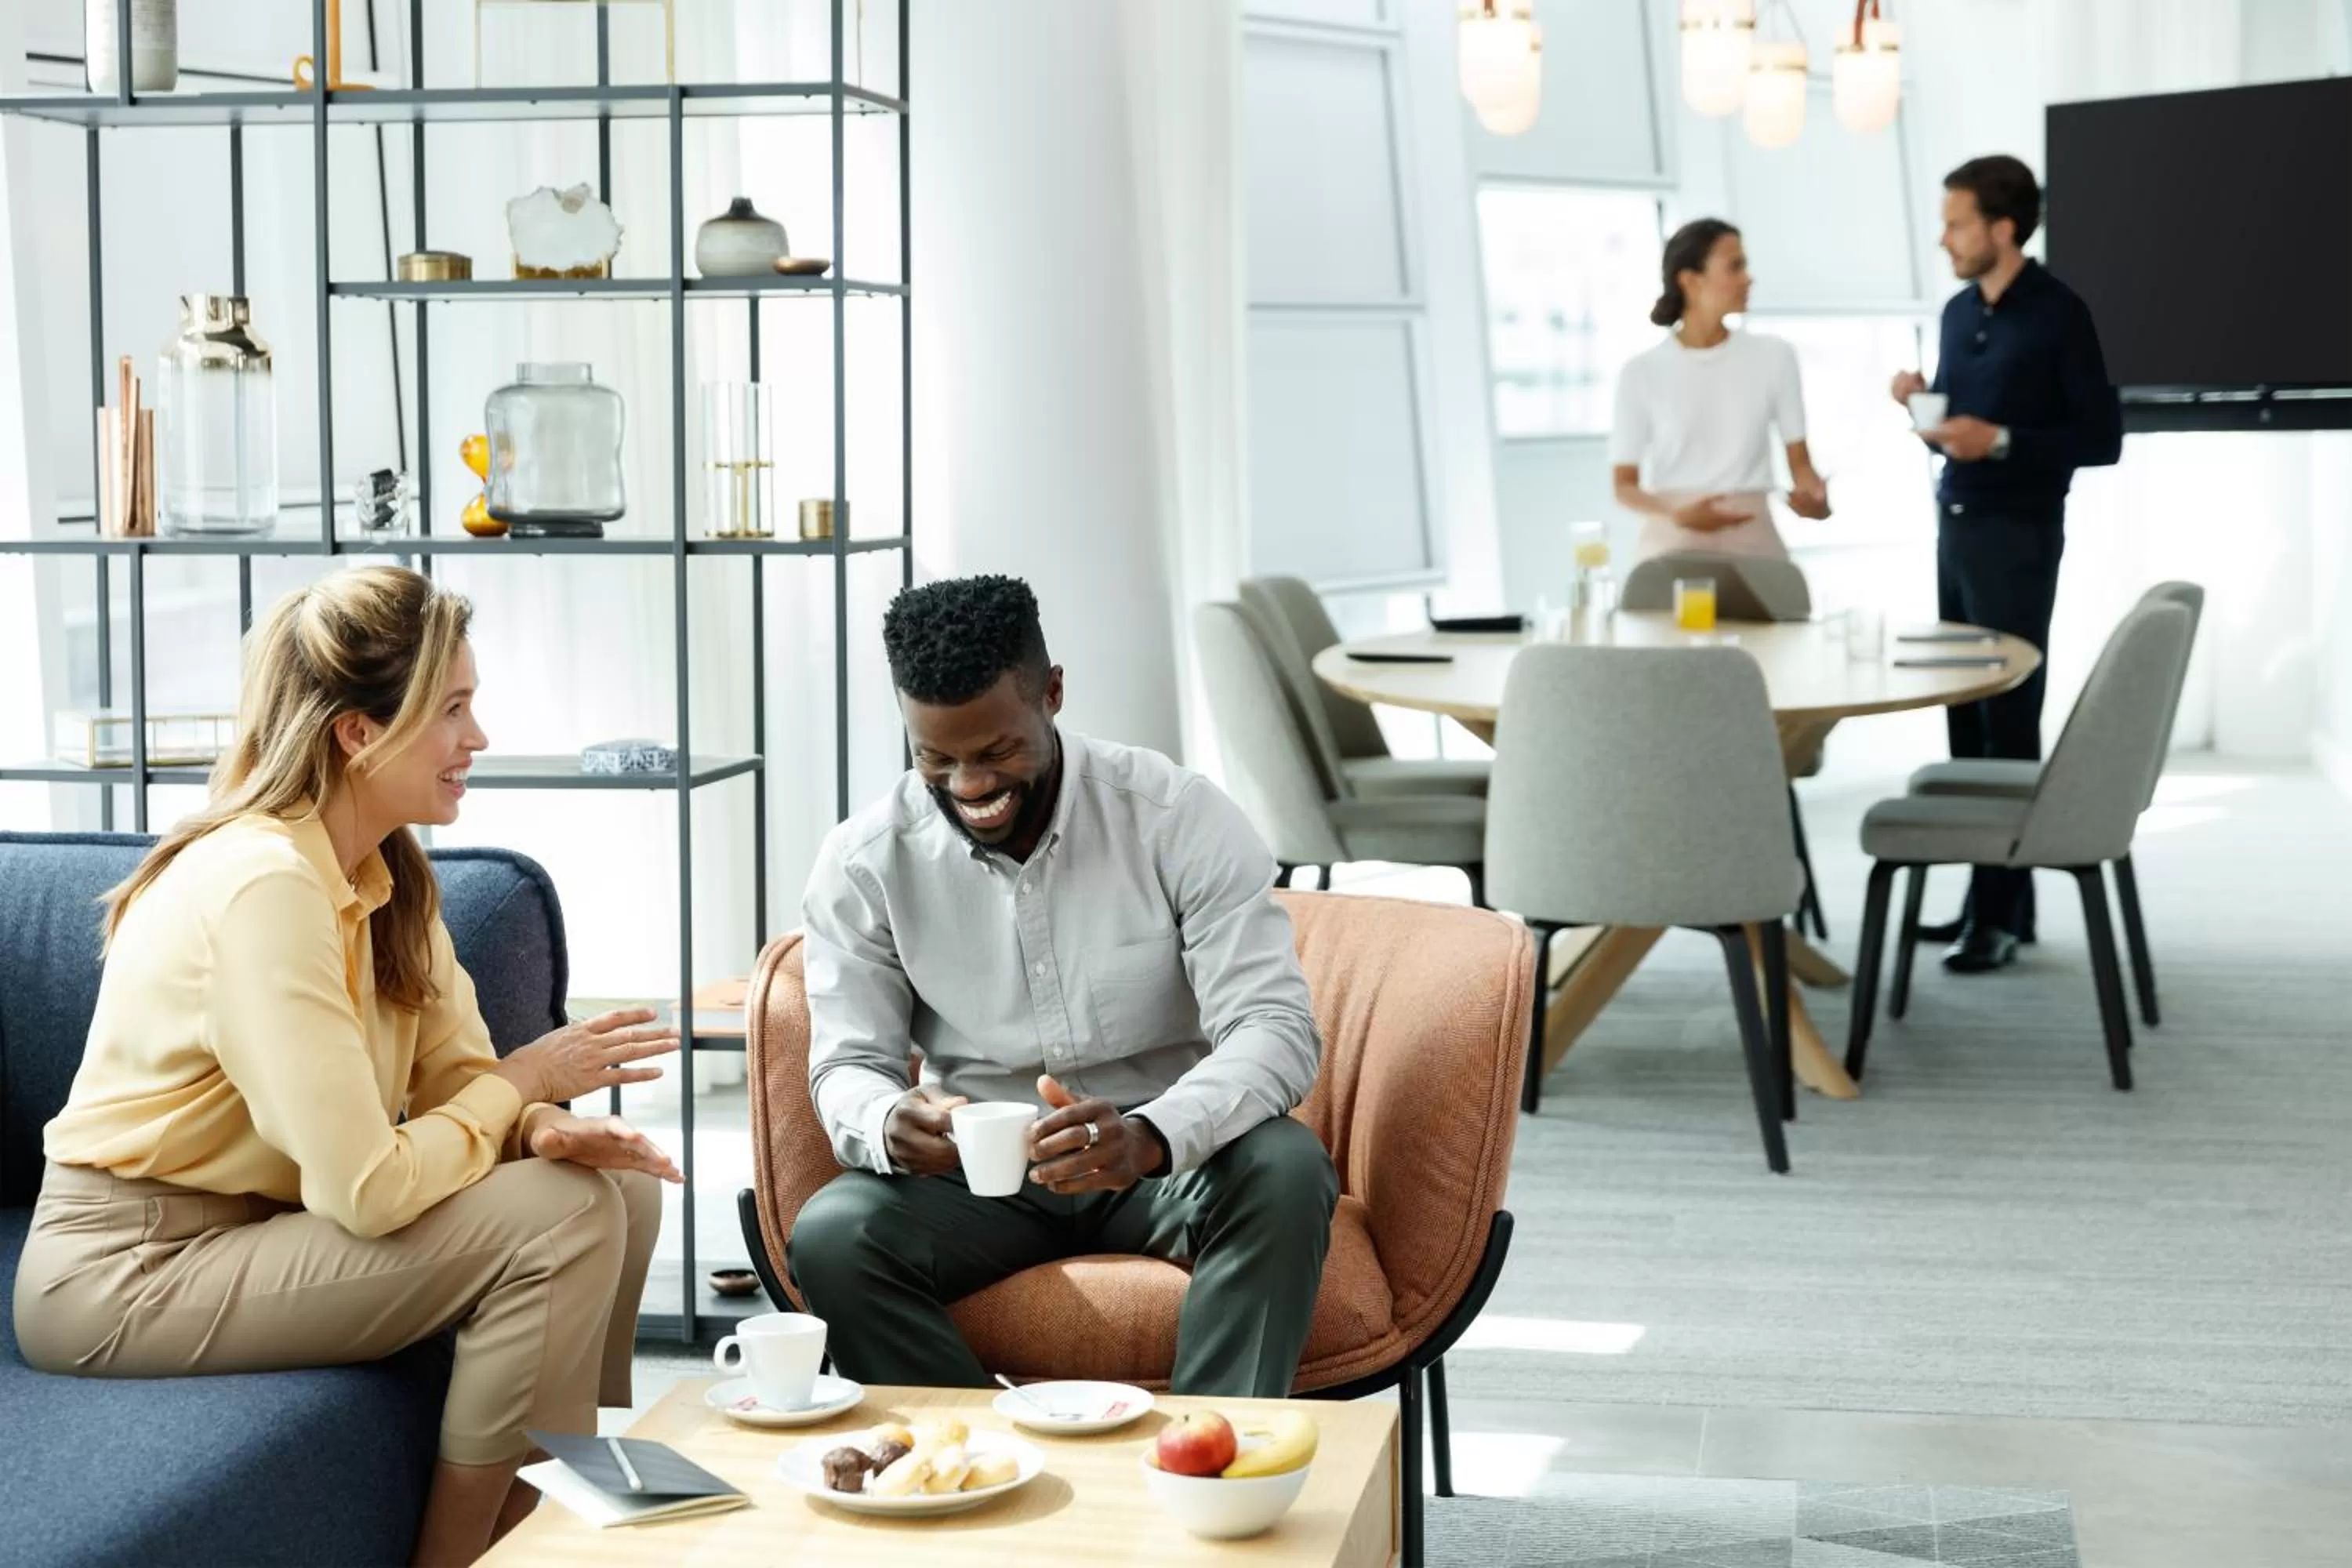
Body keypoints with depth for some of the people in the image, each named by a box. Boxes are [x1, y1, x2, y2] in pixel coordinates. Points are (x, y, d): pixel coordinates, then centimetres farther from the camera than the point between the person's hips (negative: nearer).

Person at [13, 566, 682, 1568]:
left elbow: (458, 1075, 3)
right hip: (132, 1272, -9)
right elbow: (365, 1190, -28)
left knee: (618, 1189, -1)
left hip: (257, 1221, 9)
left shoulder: (387, 872, 4)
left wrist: (540, 1127, -18)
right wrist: (521, 1084, -13)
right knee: (556, 1223, -19)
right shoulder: (262, 884, -25)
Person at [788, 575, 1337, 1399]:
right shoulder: (864, 864, -6)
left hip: (1170, 1157, -1)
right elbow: (848, 1064, -3)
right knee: (830, 1238, -28)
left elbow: (1276, 1029, -18)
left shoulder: (1180, 815, -12)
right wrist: (889, 1124, -30)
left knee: (1286, 1170, -33)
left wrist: (1151, 1136, -39)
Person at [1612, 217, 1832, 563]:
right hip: (1672, 544, -1)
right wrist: (1678, 515, -18)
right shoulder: (1642, 373, 0)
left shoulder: (1774, 357, 3)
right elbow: (1624, 485, 1)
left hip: (1752, 542, 1)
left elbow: (1799, 460, 7)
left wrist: (1814, 496, -15)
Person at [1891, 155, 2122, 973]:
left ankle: (2006, 908, -2)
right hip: (1954, 527, 7)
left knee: (2009, 715, -5)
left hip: (2017, 536, -7)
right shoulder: (1958, 312, 11)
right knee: (1965, 713, 7)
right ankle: (1985, 892, 14)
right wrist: (1920, 407, -1)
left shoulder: (2058, 314, -10)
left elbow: (2102, 438, -11)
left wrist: (2001, 440, -20)